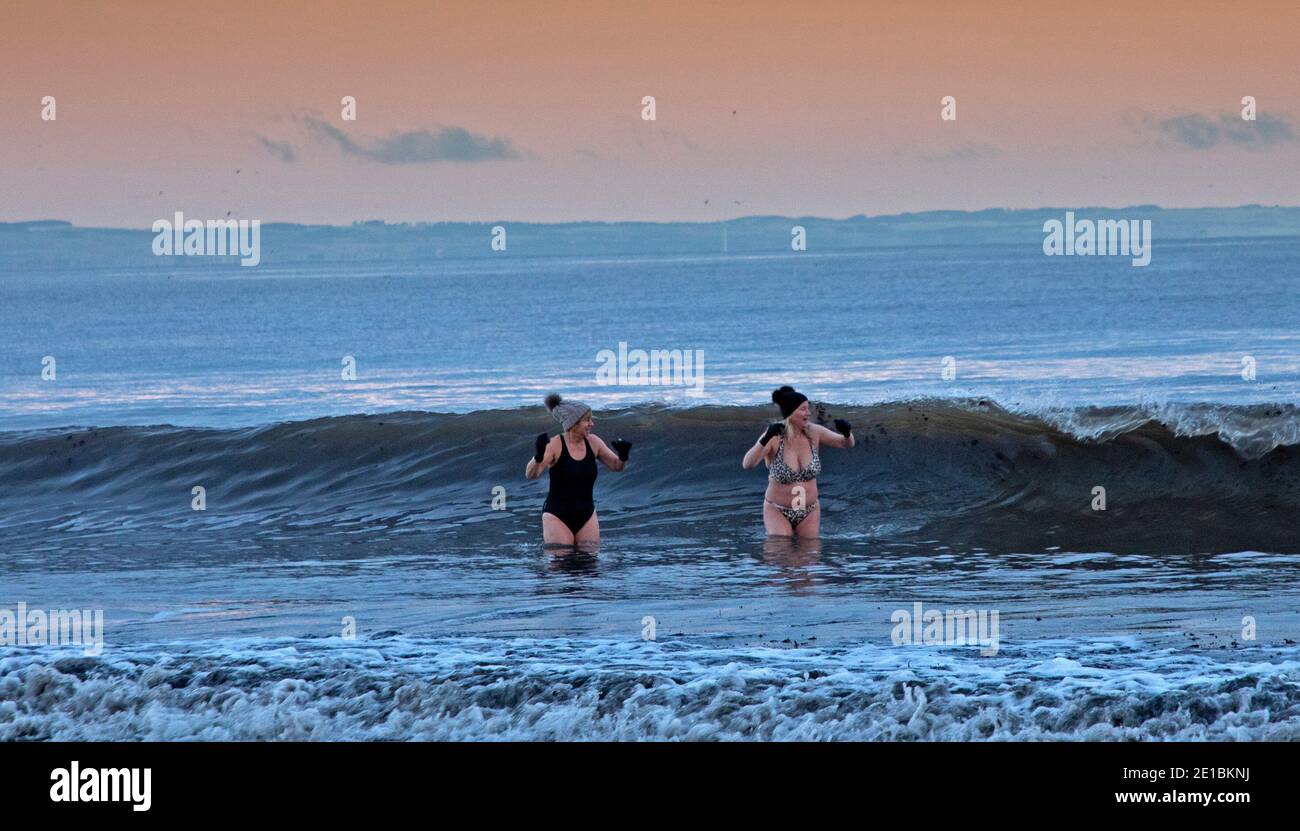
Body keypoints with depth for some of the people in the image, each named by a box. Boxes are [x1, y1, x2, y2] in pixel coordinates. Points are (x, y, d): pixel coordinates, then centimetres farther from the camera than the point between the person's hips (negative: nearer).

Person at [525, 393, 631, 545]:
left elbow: (616, 466, 12)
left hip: (586, 516, 5)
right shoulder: (555, 445, -14)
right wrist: (538, 457, -44)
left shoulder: (593, 442, 0)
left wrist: (623, 457, -11)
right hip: (557, 516, -5)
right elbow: (530, 474, -23)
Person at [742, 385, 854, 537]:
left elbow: (847, 444, 2)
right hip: (777, 512, -3)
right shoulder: (774, 437, -17)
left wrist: (847, 433, -22)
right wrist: (764, 440, -45)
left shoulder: (813, 432, -7)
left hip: (809, 512, 3)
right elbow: (747, 464, -28)